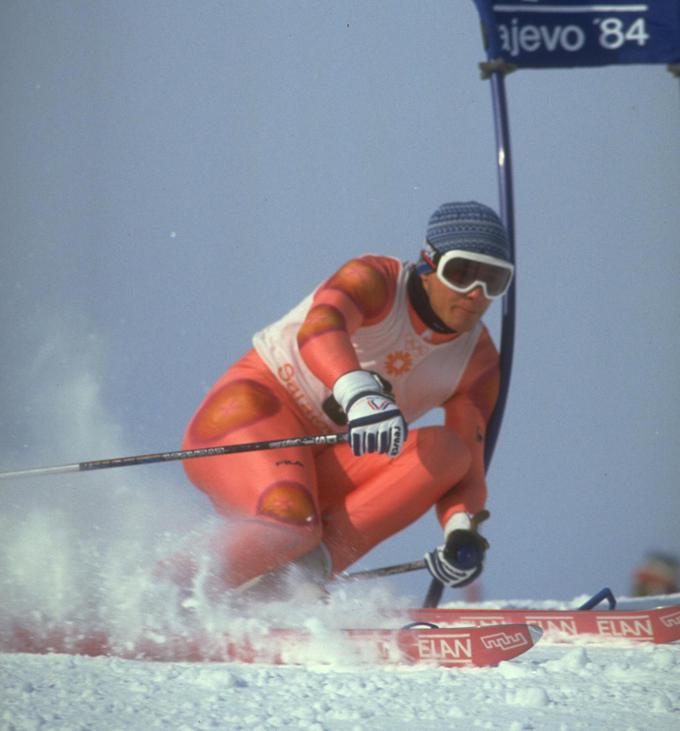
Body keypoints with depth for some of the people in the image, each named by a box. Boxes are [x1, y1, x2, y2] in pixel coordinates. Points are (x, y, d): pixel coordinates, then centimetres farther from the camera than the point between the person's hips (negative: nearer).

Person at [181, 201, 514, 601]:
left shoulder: (478, 361, 2)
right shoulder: (376, 280, -15)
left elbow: (466, 465, -5)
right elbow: (319, 328, -37)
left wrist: (462, 532, -27)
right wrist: (359, 394, -58)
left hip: (325, 468, 6)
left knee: (446, 450, -21)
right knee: (291, 526, -36)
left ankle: (306, 566, -29)